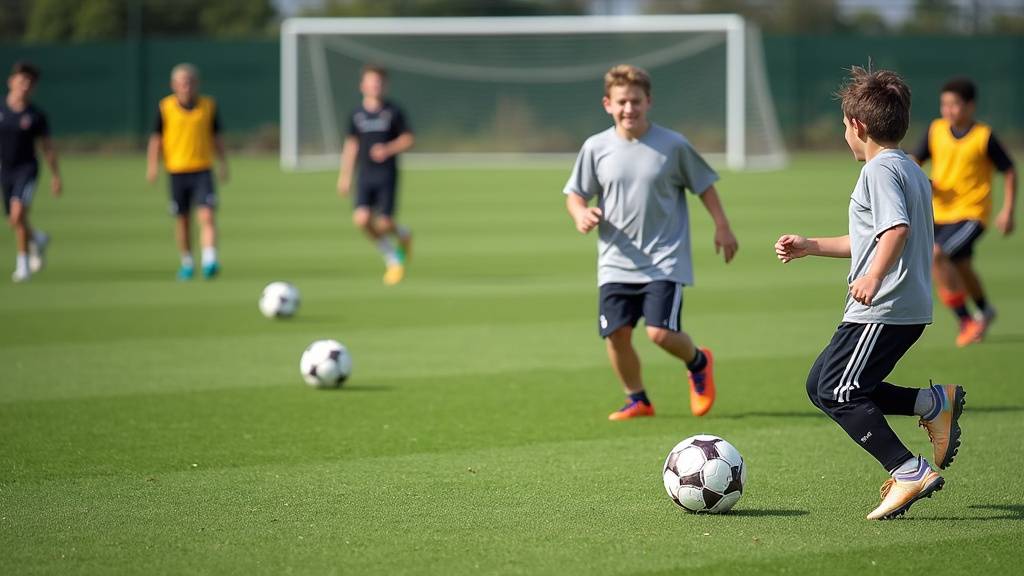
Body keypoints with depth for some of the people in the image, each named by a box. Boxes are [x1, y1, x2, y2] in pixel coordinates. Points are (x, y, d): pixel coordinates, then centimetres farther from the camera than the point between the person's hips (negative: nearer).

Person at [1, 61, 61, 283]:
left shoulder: (36, 116, -4)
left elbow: (47, 146, 4)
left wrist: (55, 176, 5)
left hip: (27, 168, -4)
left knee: (18, 212, -24)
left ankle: (23, 262, -12)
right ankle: (37, 239, 44)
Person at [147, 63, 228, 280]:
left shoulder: (209, 106, 2)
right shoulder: (165, 107, -2)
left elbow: (216, 137, 11)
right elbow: (156, 138, 4)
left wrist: (223, 164, 10)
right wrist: (152, 165, -4)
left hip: (203, 170, -1)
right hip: (177, 171, 1)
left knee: (206, 215, -16)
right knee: (182, 219, 10)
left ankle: (210, 260, -21)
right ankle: (187, 263, 26)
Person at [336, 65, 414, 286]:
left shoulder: (393, 112, -2)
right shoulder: (357, 115, 6)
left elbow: (408, 139, 2)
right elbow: (351, 144, 15)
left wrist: (389, 149, -16)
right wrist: (345, 175, 14)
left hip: (387, 174, -3)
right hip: (365, 175, 3)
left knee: (384, 223, -11)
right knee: (362, 219, -14)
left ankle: (402, 235, 28)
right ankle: (392, 257, 7)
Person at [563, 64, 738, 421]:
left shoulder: (673, 146, -4)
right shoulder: (596, 148, 0)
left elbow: (704, 185, 9)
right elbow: (575, 194, 8)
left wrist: (721, 227, 6)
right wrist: (580, 214, -13)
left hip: (664, 260, -3)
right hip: (616, 263, 3)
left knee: (661, 333, -15)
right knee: (616, 334, -5)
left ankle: (698, 362, 19)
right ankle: (637, 400, 18)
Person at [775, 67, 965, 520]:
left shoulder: (880, 170, -12)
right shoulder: (911, 169, 20)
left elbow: (897, 229, -28)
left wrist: (873, 278, -36)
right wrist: (810, 247, 32)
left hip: (882, 311, -10)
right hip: (910, 308, 10)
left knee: (836, 394, -9)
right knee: (821, 385, 12)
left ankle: (909, 472, -13)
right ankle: (934, 403, 9)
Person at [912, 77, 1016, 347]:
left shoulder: (983, 137, -13)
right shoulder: (936, 130, -1)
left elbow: (1009, 171, -4)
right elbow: (915, 161, 7)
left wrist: (1008, 211, -9)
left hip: (971, 213, -6)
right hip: (941, 212, 6)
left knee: (935, 255, -25)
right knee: (960, 267, 23)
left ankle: (966, 322, -15)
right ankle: (985, 312, 53)